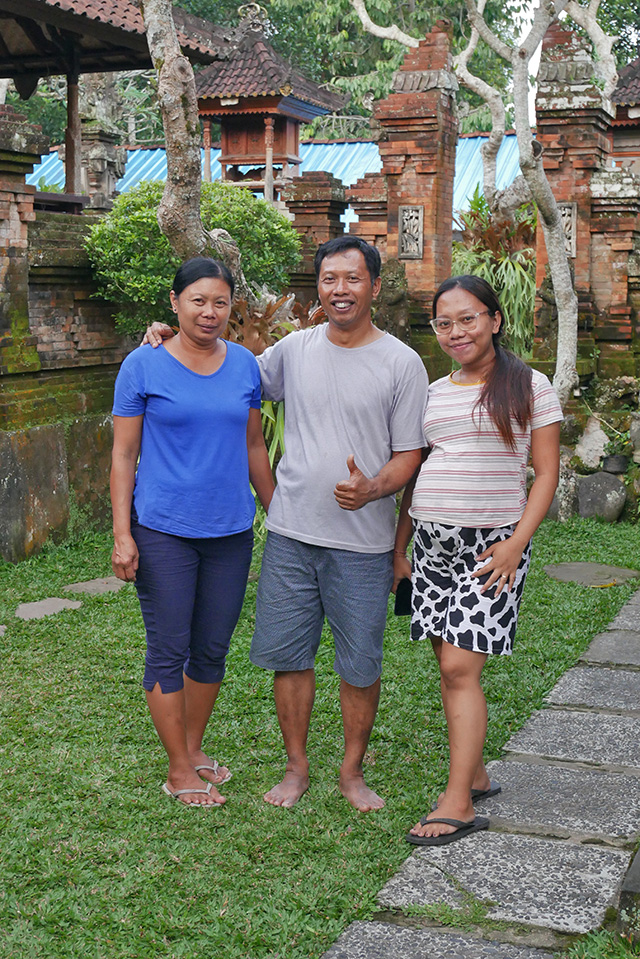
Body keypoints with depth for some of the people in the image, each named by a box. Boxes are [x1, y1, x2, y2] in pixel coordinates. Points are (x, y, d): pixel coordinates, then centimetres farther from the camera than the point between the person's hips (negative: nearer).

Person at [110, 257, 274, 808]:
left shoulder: (244, 364, 7)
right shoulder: (144, 366, -4)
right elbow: (123, 454, -3)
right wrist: (122, 534, -9)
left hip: (231, 530, 4)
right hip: (163, 530, -4)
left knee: (213, 649, 12)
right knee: (169, 651, 2)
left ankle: (194, 748, 31)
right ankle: (180, 771, 15)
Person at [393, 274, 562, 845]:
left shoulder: (529, 387, -1)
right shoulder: (433, 393, 12)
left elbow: (547, 474, -4)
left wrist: (516, 543, -14)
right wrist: (399, 548, 14)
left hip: (491, 542, -5)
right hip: (432, 540, 5)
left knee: (460, 667, -11)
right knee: (449, 666, 6)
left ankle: (458, 803, -5)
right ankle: (476, 775, 21)